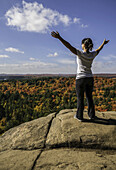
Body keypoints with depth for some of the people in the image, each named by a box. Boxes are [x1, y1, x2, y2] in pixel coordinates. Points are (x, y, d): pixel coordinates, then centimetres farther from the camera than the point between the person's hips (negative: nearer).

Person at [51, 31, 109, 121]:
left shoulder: (80, 53, -15)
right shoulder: (92, 54, 1)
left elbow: (69, 46, -24)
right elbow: (99, 49, 22)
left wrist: (59, 37, -28)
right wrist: (104, 43, 42)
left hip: (81, 79, -5)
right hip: (90, 79, 5)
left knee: (80, 98, 6)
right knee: (89, 97, 15)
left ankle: (79, 116, 16)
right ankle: (92, 115, 25)